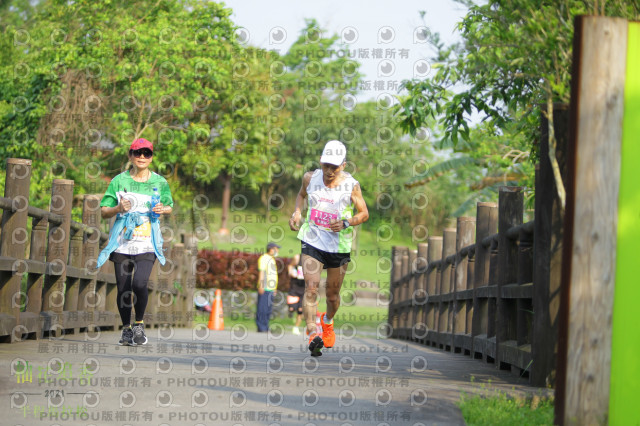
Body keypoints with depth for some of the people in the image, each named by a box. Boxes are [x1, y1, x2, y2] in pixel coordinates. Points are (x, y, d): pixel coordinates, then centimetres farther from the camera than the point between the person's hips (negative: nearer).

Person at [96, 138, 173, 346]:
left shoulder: (160, 182, 7)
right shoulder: (119, 180, 5)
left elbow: (169, 206, 20)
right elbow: (104, 211, 6)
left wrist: (163, 209, -3)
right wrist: (118, 208, -14)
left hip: (147, 244, -1)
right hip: (123, 243, 1)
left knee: (139, 284, -20)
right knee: (123, 288, 1)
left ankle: (139, 324, 1)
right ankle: (126, 329, 21)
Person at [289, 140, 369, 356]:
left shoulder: (351, 186, -11)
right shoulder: (310, 178, -3)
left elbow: (364, 213, 0)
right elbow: (301, 194, 19)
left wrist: (346, 223, -19)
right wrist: (297, 212, 1)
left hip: (339, 246, 0)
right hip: (312, 241, 1)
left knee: (332, 294, 12)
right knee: (311, 288, -18)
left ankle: (328, 321, 44)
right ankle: (313, 334, -24)